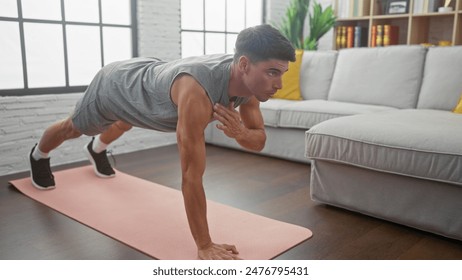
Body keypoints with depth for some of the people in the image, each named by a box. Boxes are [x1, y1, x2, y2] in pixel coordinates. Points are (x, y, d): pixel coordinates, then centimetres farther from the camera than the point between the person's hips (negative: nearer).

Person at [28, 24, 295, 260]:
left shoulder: (250, 80, -27)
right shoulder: (196, 91, -51)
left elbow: (259, 140, -15)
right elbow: (192, 176, -47)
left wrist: (239, 132, -39)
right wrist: (204, 246, -40)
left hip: (148, 75, 6)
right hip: (115, 85, -6)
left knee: (125, 124, 37)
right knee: (74, 128, 26)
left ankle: (97, 149, 74)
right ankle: (39, 156, 61)